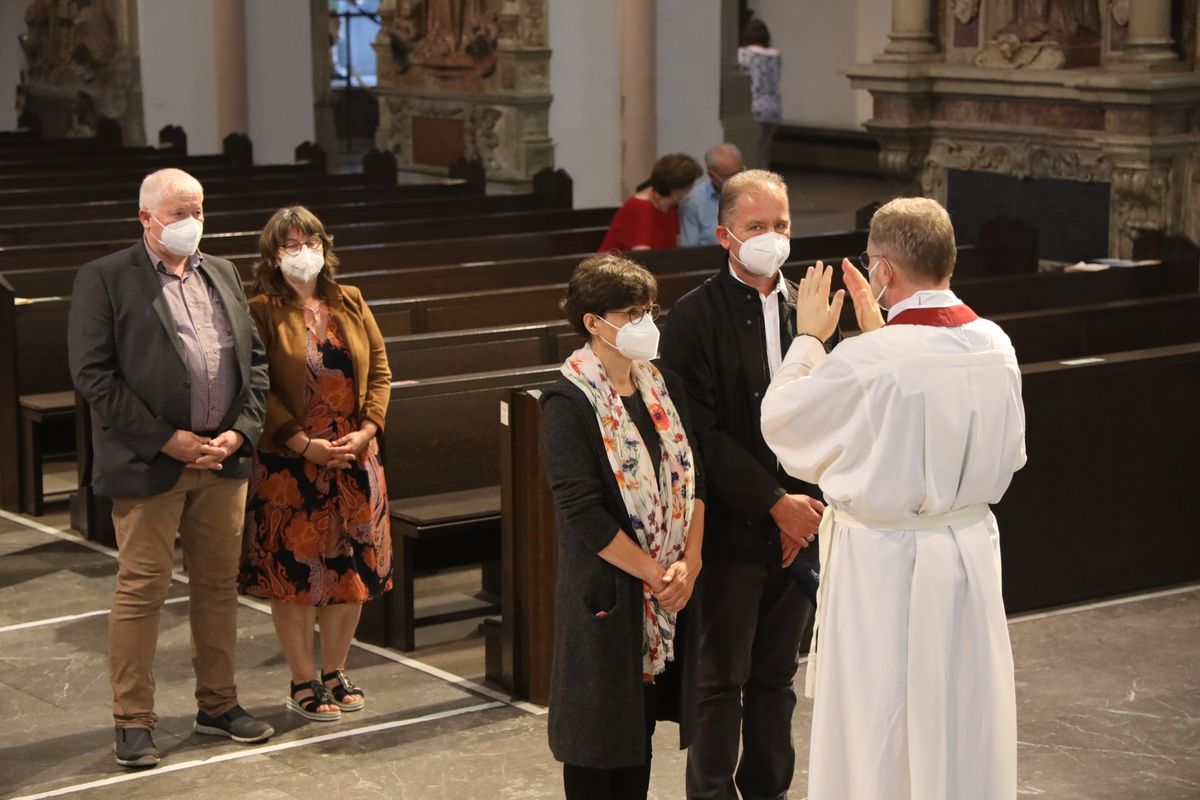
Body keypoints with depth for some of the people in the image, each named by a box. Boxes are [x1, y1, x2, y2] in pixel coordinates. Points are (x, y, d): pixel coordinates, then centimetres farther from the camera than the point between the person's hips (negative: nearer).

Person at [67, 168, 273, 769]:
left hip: (222, 458, 5)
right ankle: (133, 722, 8)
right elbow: (93, 374, -11)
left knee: (219, 584, 12)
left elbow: (255, 357, 14)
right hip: (148, 464, -5)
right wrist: (165, 439, -14)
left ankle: (218, 704, 25)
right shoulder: (105, 279, -4)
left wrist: (241, 430, -2)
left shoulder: (222, 274, 14)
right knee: (140, 590, -1)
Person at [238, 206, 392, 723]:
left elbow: (380, 369, 9)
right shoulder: (262, 312, -7)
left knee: (354, 565, 9)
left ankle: (335, 671, 24)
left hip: (354, 460, 5)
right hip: (289, 465, -5)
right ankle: (303, 681, 13)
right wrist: (305, 445, -17)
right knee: (294, 569, 1)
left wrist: (367, 428, -5)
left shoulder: (351, 304, 8)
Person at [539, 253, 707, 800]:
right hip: (606, 590, -6)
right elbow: (584, 513, -18)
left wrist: (690, 562, -7)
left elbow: (691, 475, 6)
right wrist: (654, 572, -14)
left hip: (671, 586, 6)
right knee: (600, 724, 3)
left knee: (642, 719, 14)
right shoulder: (568, 404, -13)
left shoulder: (663, 386, 7)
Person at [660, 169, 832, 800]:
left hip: (800, 527, 5)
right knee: (720, 680, 4)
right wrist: (776, 503, -15)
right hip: (731, 529, -5)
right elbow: (702, 432, -13)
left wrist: (813, 503, -3)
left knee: (777, 676, 14)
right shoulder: (696, 317, -8)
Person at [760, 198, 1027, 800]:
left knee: (878, 733, 9)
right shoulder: (994, 346, -5)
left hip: (883, 566, -5)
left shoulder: (865, 361, -22)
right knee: (963, 726, 17)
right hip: (970, 553, 5)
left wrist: (808, 338, 8)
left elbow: (782, 424, -6)